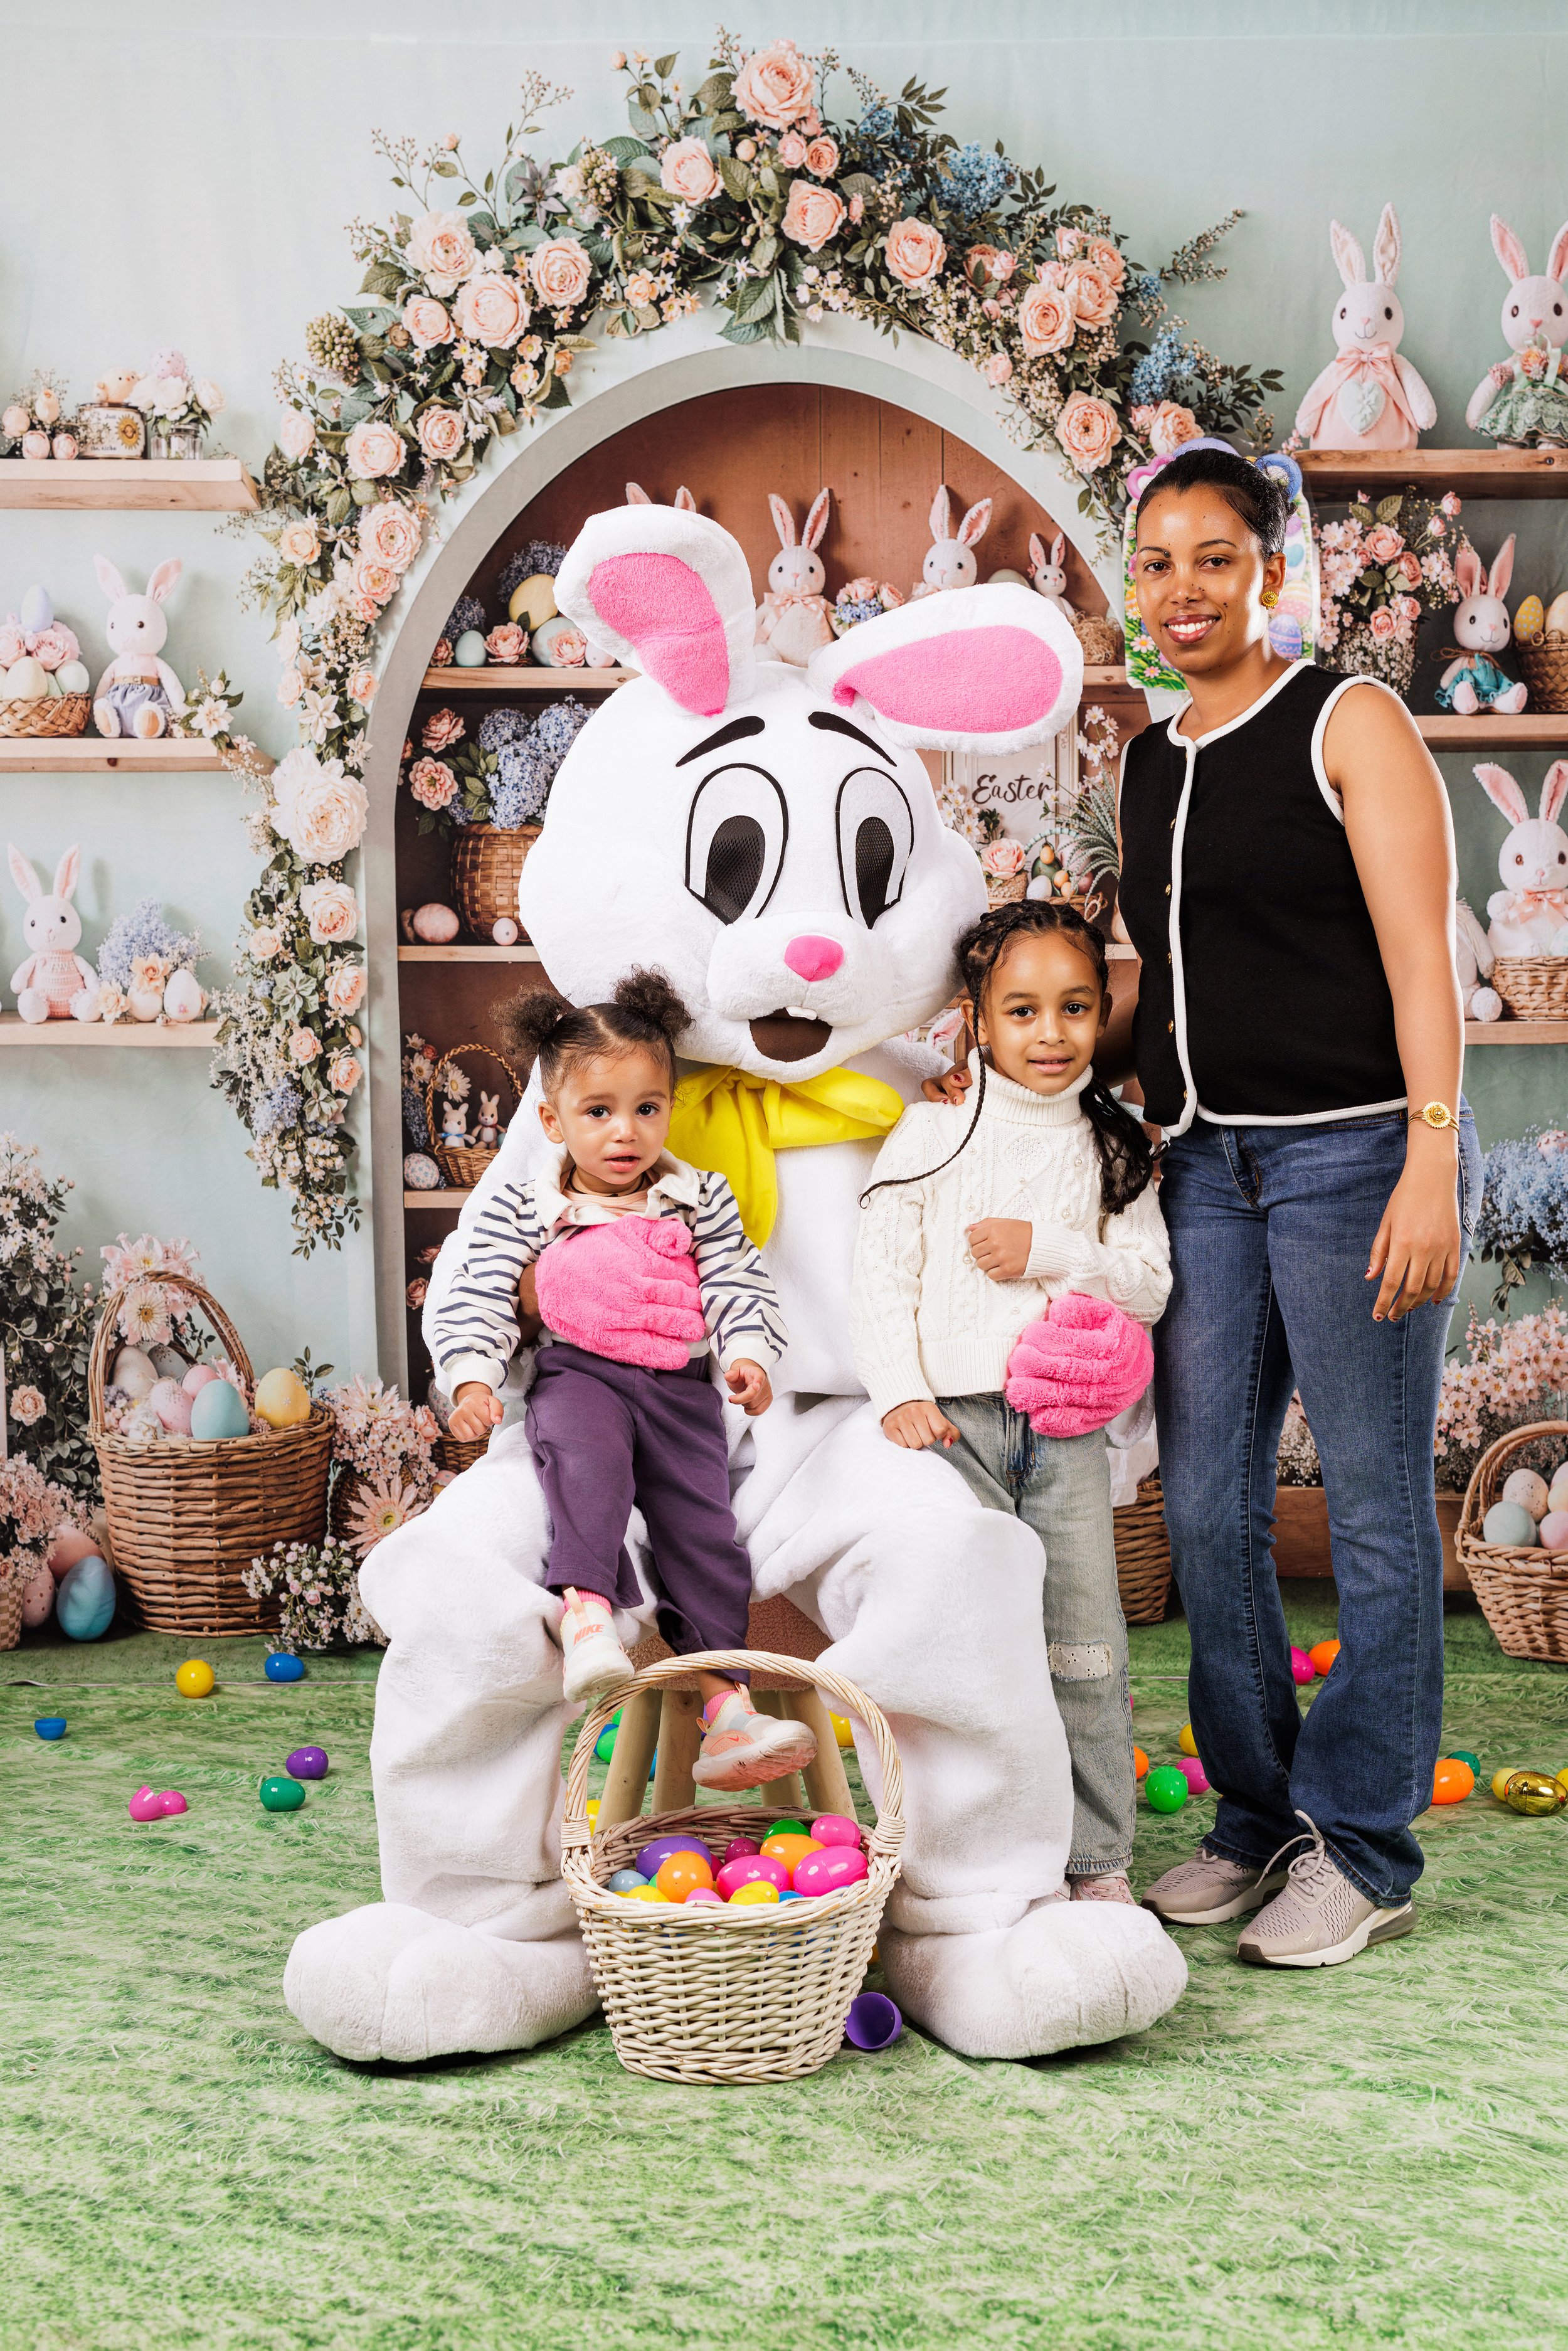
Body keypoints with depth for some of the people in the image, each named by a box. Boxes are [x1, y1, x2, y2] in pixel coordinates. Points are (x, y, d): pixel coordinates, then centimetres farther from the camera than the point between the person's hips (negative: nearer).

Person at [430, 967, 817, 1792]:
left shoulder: (699, 1199, 13)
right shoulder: (524, 1207, 6)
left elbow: (738, 1286, 9)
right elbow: (478, 1298, 2)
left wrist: (749, 1356, -9)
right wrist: (471, 1379, -13)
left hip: (680, 1386, 2)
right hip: (578, 1375, -2)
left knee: (704, 1530, -8)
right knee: (587, 1455, -37)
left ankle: (725, 1707, -4)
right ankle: (587, 1607, -45)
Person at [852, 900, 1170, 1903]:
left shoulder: (1113, 1149, 9)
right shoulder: (932, 1132, 2)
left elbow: (1150, 1284, 3)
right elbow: (880, 1272, -1)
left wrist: (1048, 1252, -11)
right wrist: (900, 1394, -11)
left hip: (1067, 1424, 2)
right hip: (954, 1419, -2)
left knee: (1083, 1645, 4)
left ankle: (1098, 1859, 15)